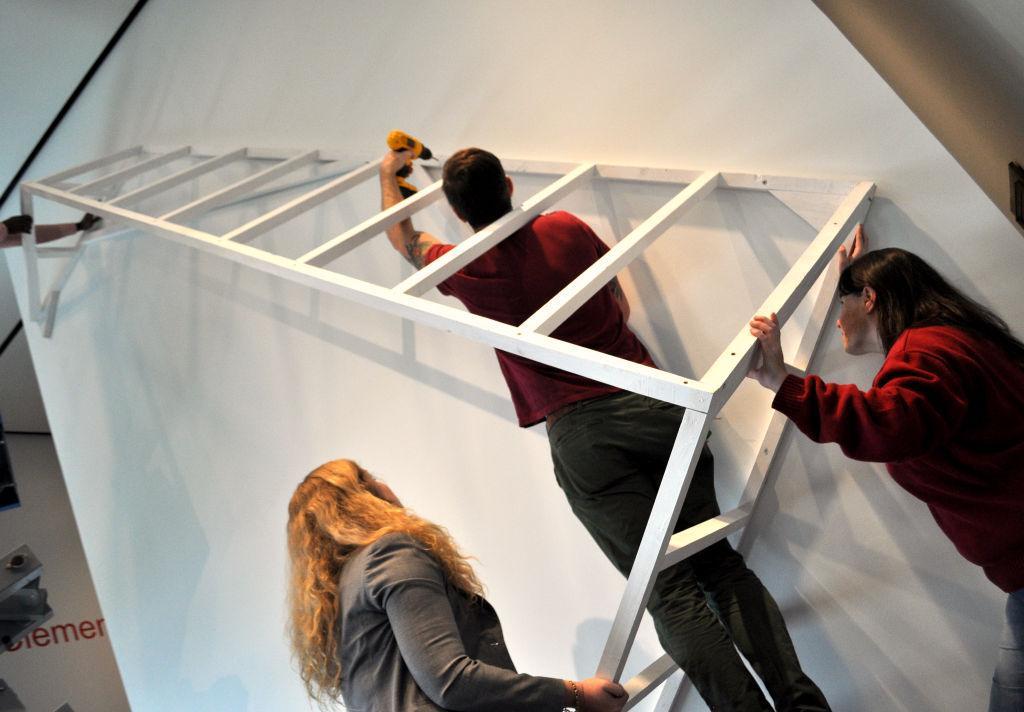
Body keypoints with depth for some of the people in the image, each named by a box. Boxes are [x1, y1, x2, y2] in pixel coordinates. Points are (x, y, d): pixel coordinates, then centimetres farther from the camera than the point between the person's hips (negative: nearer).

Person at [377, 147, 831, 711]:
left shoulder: (465, 270, 5)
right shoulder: (567, 229, 11)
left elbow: (402, 237, 28)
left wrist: (388, 175, 45)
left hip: (579, 430, -3)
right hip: (652, 402, 4)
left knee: (670, 592, -2)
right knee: (721, 566, 9)